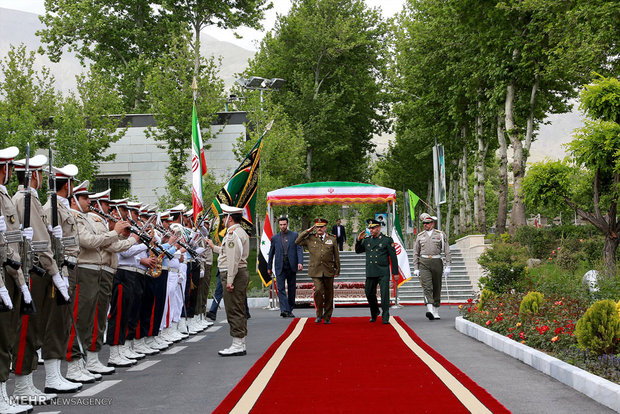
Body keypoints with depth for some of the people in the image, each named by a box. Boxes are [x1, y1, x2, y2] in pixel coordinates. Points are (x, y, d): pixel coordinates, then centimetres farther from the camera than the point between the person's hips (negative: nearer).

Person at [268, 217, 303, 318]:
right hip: (280, 267, 0)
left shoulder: (295, 236, 5)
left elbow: (299, 250, -3)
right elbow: (271, 253, 15)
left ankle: (290, 310, 16)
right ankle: (284, 310, -20)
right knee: (281, 288, -12)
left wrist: (300, 262, -18)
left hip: (291, 266, 0)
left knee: (292, 289, 6)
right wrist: (269, 267, 16)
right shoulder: (275, 238, 10)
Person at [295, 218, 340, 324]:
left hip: (328, 271, 2)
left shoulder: (332, 239, 9)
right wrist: (308, 231, 2)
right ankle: (319, 315, 0)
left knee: (328, 294, 5)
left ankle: (327, 317, 17)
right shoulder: (310, 239, 8)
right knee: (318, 290, -17)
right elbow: (297, 242, 1)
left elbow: (336, 257, 11)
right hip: (315, 271, -1)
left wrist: (337, 271, 8)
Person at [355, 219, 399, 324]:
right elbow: (358, 251, 21)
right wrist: (359, 240, 3)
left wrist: (395, 273, -3)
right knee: (369, 294, 9)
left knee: (384, 294, -8)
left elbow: (393, 257, -1)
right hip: (370, 272, 4)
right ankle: (374, 313, 31)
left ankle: (385, 317, 0)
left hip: (383, 273, -4)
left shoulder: (387, 240, -2)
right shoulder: (367, 240, 10)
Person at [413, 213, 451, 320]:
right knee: (427, 287, -16)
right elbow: (416, 253, 13)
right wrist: (416, 268, 6)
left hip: (436, 262, 0)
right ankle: (430, 311, -27)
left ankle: (436, 312, 18)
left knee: (437, 288, 7)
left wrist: (448, 266, -5)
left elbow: (447, 251, 2)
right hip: (424, 263, 0)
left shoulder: (440, 234, 4)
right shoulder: (420, 236, 10)